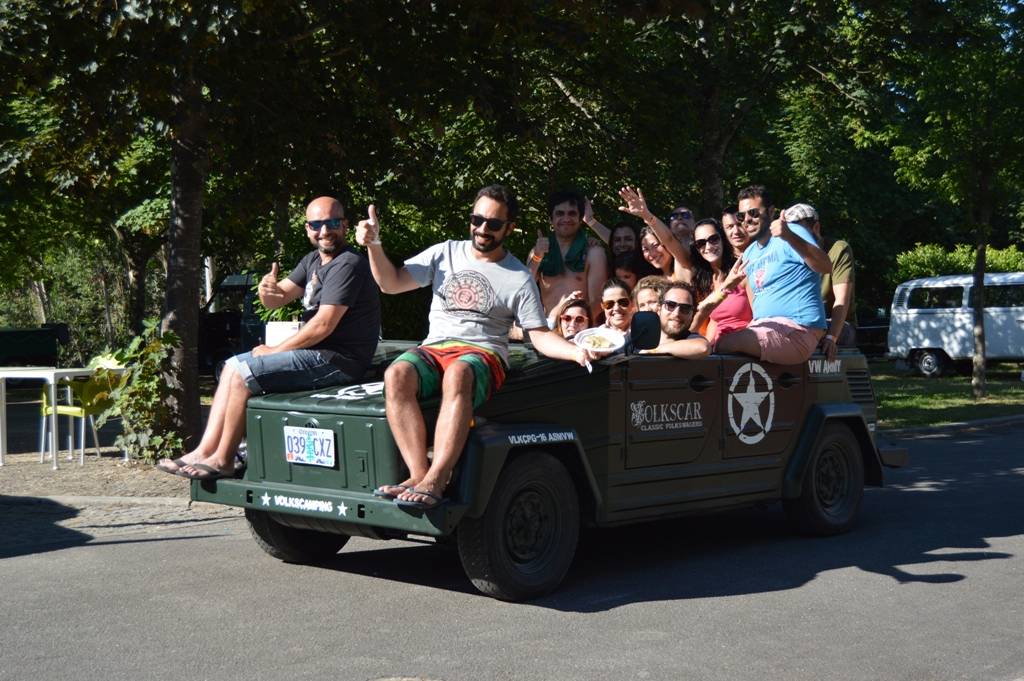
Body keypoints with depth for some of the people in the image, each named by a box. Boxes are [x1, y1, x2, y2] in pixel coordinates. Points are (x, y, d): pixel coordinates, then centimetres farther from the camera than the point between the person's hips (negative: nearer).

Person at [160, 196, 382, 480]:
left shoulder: (348, 265, -16)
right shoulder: (313, 261, 15)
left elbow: (323, 325, -21)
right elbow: (276, 299, 12)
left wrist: (275, 350, -10)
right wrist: (267, 289, -14)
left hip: (336, 360, -10)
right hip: (318, 353, 10)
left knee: (242, 374, -15)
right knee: (232, 366, 9)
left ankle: (222, 460, -3)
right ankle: (204, 452, 2)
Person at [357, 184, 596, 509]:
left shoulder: (519, 278, 8)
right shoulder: (446, 253, 14)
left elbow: (540, 336, 5)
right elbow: (391, 283, 11)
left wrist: (576, 352, -13)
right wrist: (374, 245, -4)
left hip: (483, 353, -3)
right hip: (433, 348, 3)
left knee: (458, 375, -40)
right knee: (396, 375, -32)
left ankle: (435, 482, -45)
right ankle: (418, 473, -36)